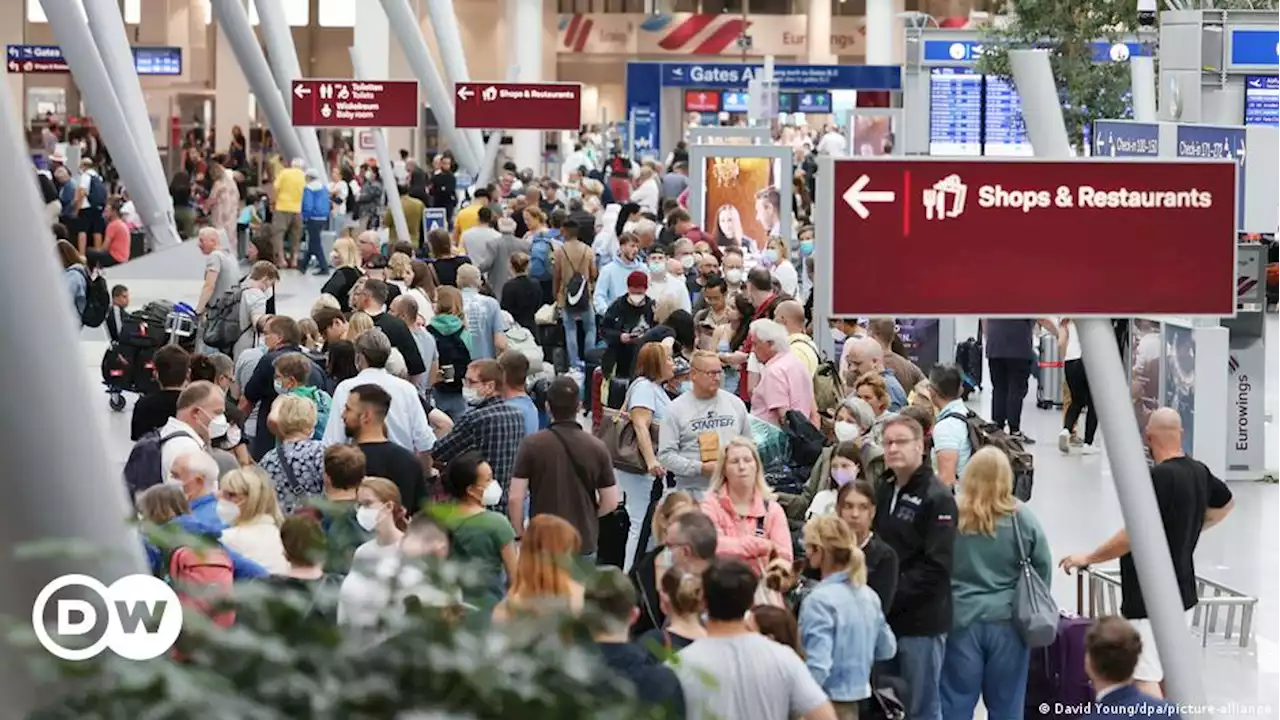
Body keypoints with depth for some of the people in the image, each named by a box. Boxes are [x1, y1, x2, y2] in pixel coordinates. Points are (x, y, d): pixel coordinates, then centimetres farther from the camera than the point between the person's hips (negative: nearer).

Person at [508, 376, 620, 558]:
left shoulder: (532, 445, -9)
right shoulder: (596, 447, -3)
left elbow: (515, 498, -9)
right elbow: (610, 502, 1)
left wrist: (520, 535, 5)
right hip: (584, 543, 2)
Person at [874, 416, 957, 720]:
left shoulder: (937, 498, -10)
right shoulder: (883, 491, 14)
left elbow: (936, 566, -17)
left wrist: (892, 596, -18)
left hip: (921, 621, -7)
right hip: (884, 617, 7)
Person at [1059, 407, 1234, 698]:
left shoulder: (1159, 477, -21)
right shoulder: (1199, 473, 5)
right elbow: (1226, 503, 26)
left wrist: (1087, 559, -14)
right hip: (1183, 592, 9)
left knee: (1145, 679, -10)